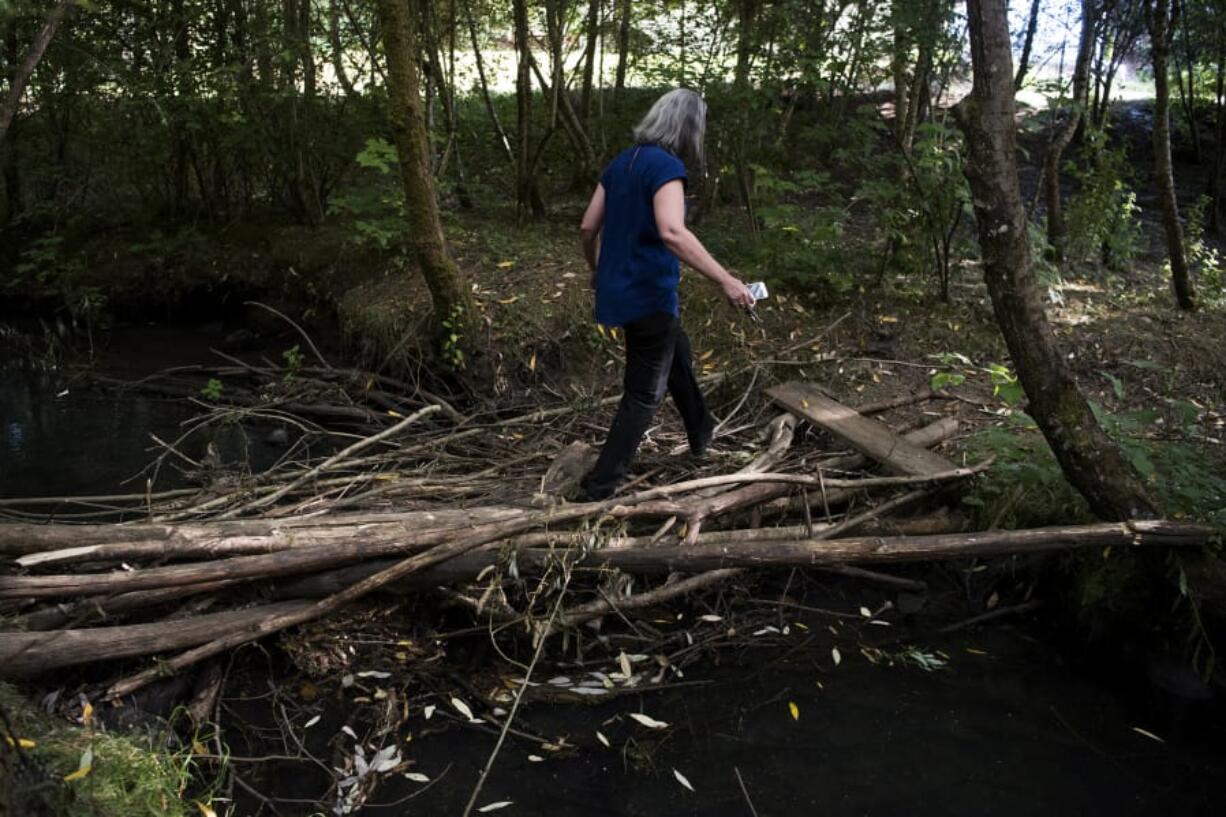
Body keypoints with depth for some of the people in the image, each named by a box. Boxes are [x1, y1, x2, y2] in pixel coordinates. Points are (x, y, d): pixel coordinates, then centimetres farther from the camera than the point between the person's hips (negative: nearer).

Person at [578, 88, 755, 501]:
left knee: (678, 357, 29)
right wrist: (725, 280, -34)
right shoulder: (666, 165, -18)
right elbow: (672, 233, -34)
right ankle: (602, 483, 10)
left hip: (620, 289, 9)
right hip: (649, 295, -9)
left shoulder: (621, 162, 7)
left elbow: (588, 227, 11)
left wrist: (595, 270, 28)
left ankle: (702, 433, 47)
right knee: (644, 393, 5)